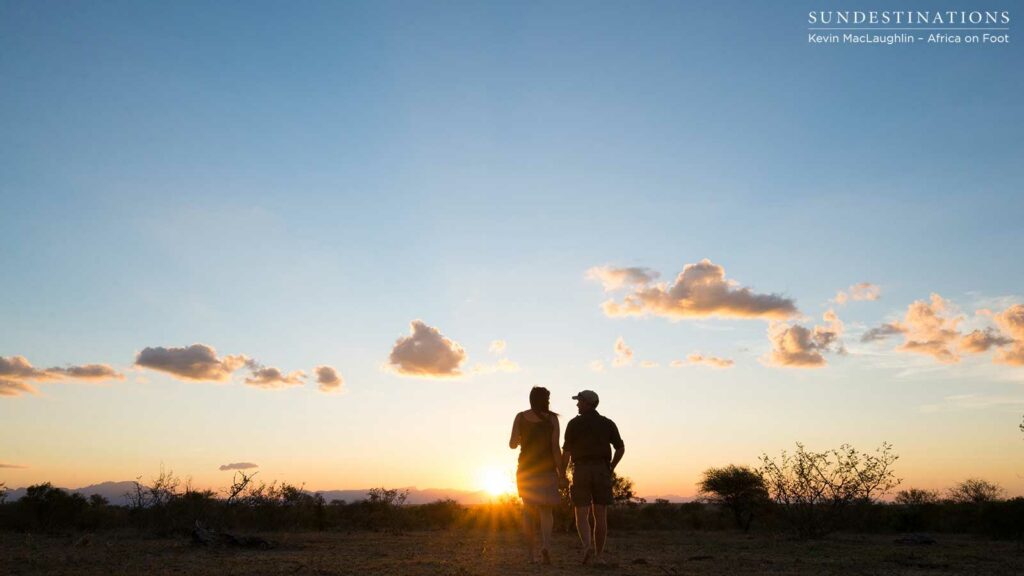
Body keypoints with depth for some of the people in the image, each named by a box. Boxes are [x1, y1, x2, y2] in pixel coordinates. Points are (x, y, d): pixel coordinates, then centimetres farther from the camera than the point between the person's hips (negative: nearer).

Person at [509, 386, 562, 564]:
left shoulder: (520, 417, -2)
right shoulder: (552, 419, -6)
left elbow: (512, 444, -2)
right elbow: (555, 448, -10)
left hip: (526, 468, 2)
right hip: (547, 469, -1)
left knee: (529, 510, 13)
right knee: (546, 511, 7)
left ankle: (531, 553, 9)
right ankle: (546, 545, -18)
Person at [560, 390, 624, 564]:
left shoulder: (574, 424, -1)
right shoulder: (607, 424, 7)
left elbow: (567, 452, -6)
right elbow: (621, 448, 3)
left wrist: (562, 474, 0)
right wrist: (611, 468, 15)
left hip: (581, 471, -2)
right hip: (601, 471, 2)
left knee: (582, 516, 0)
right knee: (600, 516, 8)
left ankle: (587, 547, -24)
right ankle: (598, 555, 8)